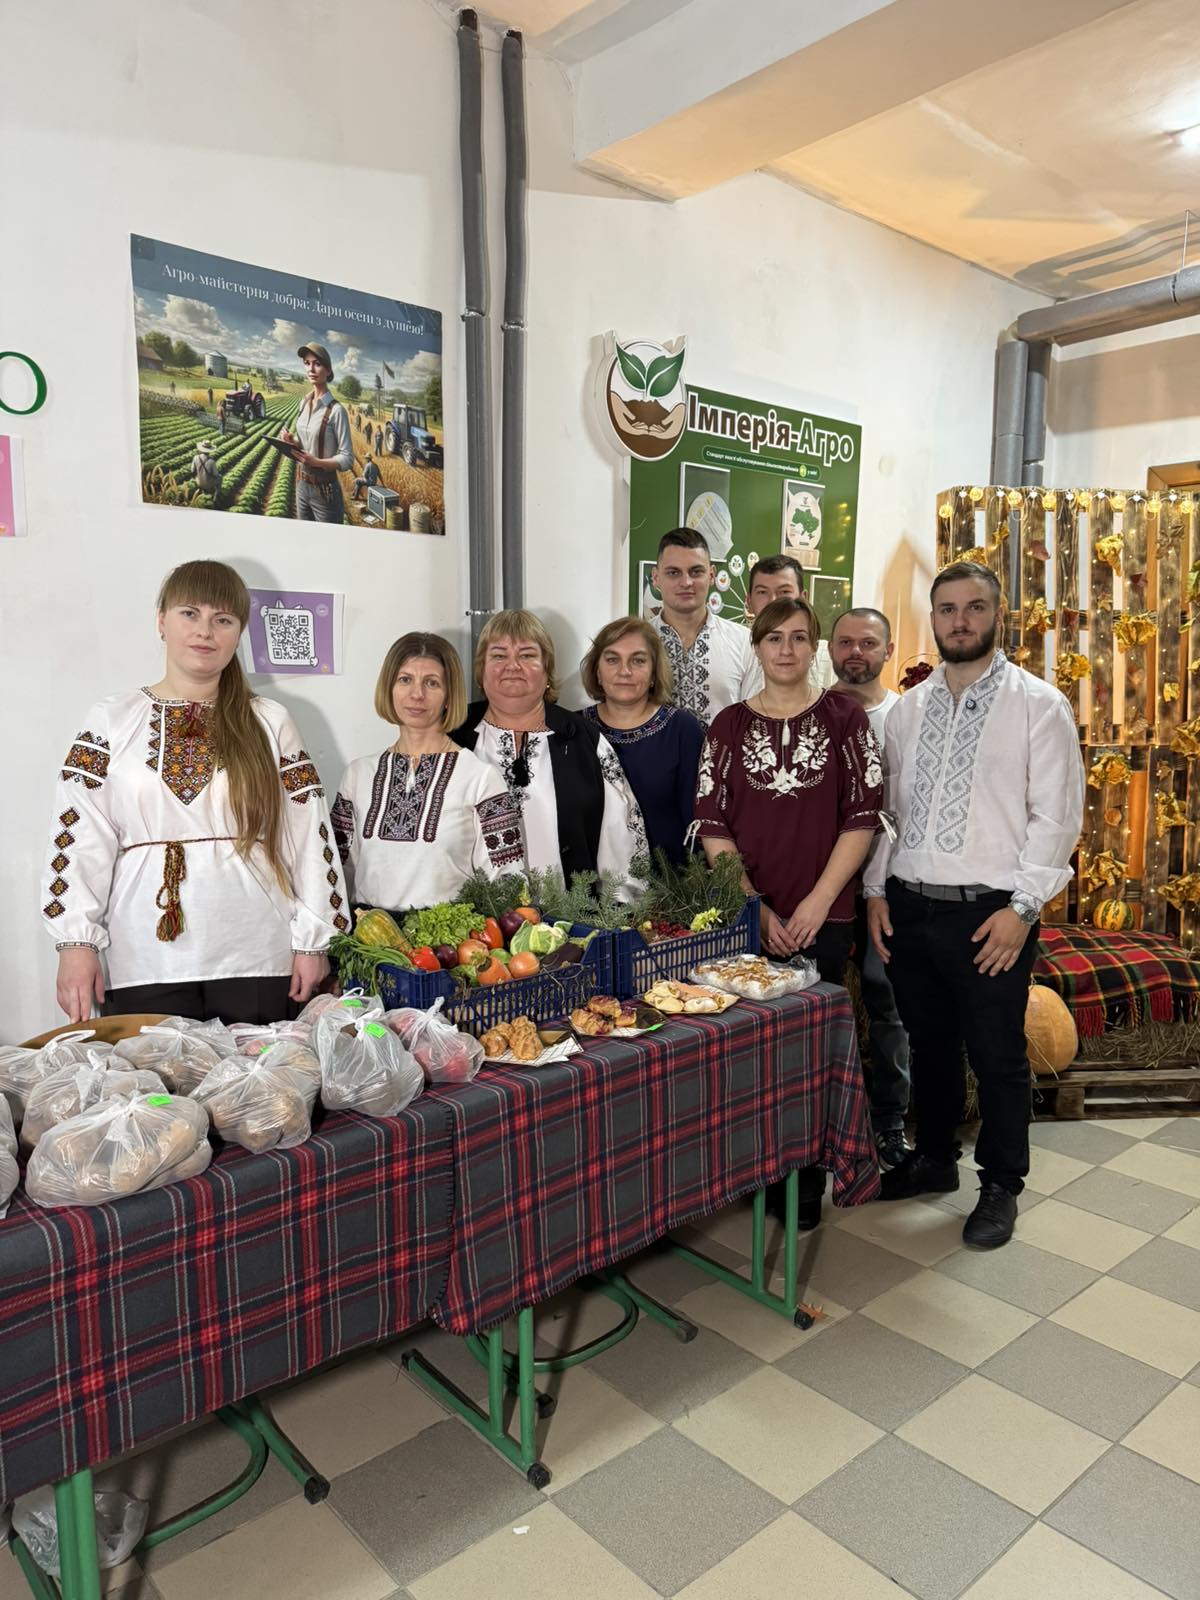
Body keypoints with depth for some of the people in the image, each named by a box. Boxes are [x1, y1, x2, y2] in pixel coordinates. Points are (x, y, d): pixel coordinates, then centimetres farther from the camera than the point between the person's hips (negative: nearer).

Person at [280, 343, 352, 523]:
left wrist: (316, 462, -30)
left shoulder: (336, 410, -16)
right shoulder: (305, 403, 6)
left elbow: (347, 460, -17)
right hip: (302, 485, 7)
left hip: (325, 489, -7)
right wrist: (292, 441, -4)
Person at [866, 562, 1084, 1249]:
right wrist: (877, 890, 6)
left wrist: (1022, 907, -14)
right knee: (929, 1044, 18)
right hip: (908, 908, 5)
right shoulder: (909, 708, 11)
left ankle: (1002, 1185, 27)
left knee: (997, 1055, 7)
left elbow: (1057, 816, -8)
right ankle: (935, 1159, 37)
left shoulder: (1039, 704, -4)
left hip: (989, 913, -4)